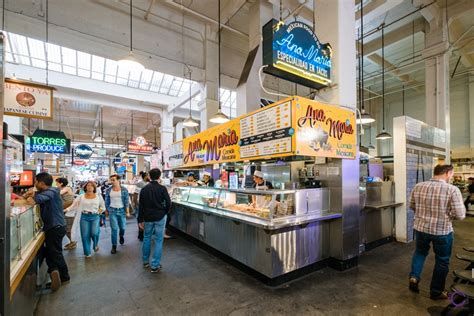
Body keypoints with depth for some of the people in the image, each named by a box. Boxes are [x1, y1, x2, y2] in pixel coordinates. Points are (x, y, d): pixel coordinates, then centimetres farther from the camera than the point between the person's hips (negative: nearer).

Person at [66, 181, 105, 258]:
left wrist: (98, 212, 1)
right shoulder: (81, 197, 4)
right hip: (84, 217, 1)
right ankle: (87, 253, 19)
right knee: (85, 235, 2)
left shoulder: (98, 196, 4)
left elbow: (103, 207, 12)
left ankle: (95, 244, 19)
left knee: (94, 233, -15)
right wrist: (66, 209, -11)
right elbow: (74, 205, 2)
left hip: (95, 217, -1)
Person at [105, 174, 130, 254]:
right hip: (112, 211, 0)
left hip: (121, 210, 0)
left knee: (122, 227, 13)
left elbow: (126, 201, -2)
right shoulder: (108, 190, 0)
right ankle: (114, 246, 12)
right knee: (114, 229, -2)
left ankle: (121, 236, 47)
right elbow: (107, 202, 8)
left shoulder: (124, 190, -5)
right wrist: (107, 211, 7)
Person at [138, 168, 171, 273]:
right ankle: (155, 266, 7)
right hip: (160, 218, -3)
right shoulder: (162, 188, -11)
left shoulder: (144, 189, 1)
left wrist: (140, 220, 9)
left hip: (148, 218, 4)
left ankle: (145, 261, 33)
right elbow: (168, 203, -13)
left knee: (146, 238, 20)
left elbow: (140, 206, 3)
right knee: (158, 241, 4)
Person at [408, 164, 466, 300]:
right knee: (442, 261, 17)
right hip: (442, 231, -3)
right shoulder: (452, 190, -16)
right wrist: (448, 212, 4)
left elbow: (412, 206, 7)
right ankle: (436, 291, 30)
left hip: (421, 228, 3)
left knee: (420, 251, 28)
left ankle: (414, 276, 14)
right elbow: (460, 215, -16)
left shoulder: (418, 187, -4)